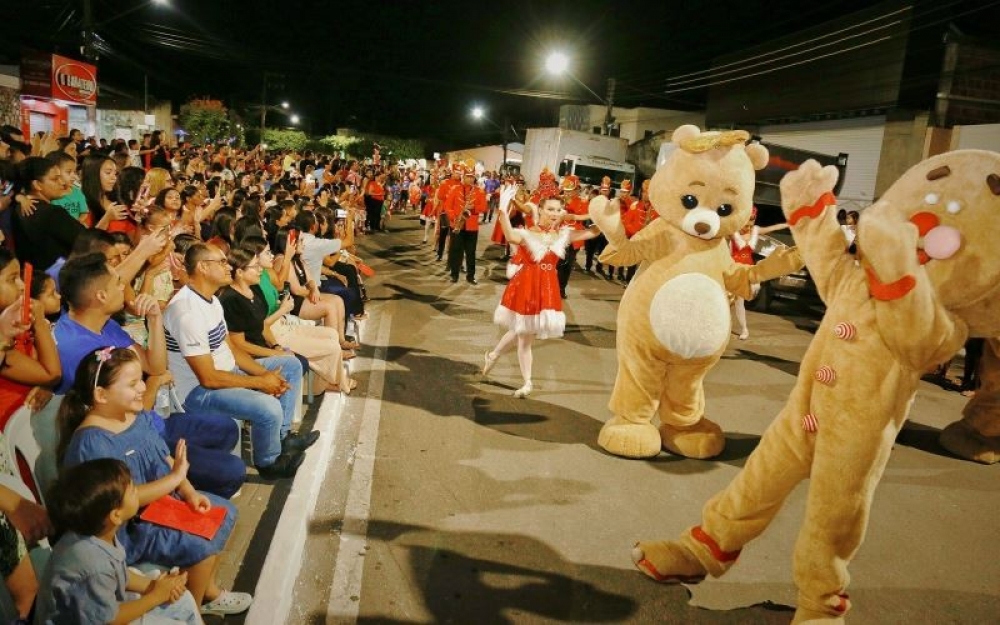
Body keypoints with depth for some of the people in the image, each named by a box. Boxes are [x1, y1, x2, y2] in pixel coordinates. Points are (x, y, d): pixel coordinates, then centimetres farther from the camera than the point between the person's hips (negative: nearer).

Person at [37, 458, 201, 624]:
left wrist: (150, 585, -6)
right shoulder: (94, 563, -35)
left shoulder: (98, 534, -11)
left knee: (184, 601, 10)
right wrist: (156, 596, -13)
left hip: (101, 604, 8)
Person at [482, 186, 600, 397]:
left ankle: (492, 355, 35)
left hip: (548, 288, 4)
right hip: (526, 286, -4)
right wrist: (503, 210, -47)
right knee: (524, 336, 9)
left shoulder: (564, 234, 0)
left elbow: (592, 233, -7)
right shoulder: (527, 233, -14)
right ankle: (527, 382, 26)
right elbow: (511, 236, -36)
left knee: (522, 331, 12)